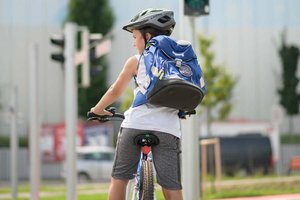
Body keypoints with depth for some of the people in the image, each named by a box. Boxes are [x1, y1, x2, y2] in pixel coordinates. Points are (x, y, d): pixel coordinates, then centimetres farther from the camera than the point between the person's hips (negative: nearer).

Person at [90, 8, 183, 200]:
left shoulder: (136, 61, 7)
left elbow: (115, 91, 12)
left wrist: (97, 110, 28)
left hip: (135, 125, -1)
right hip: (167, 129, 1)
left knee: (119, 178, 13)